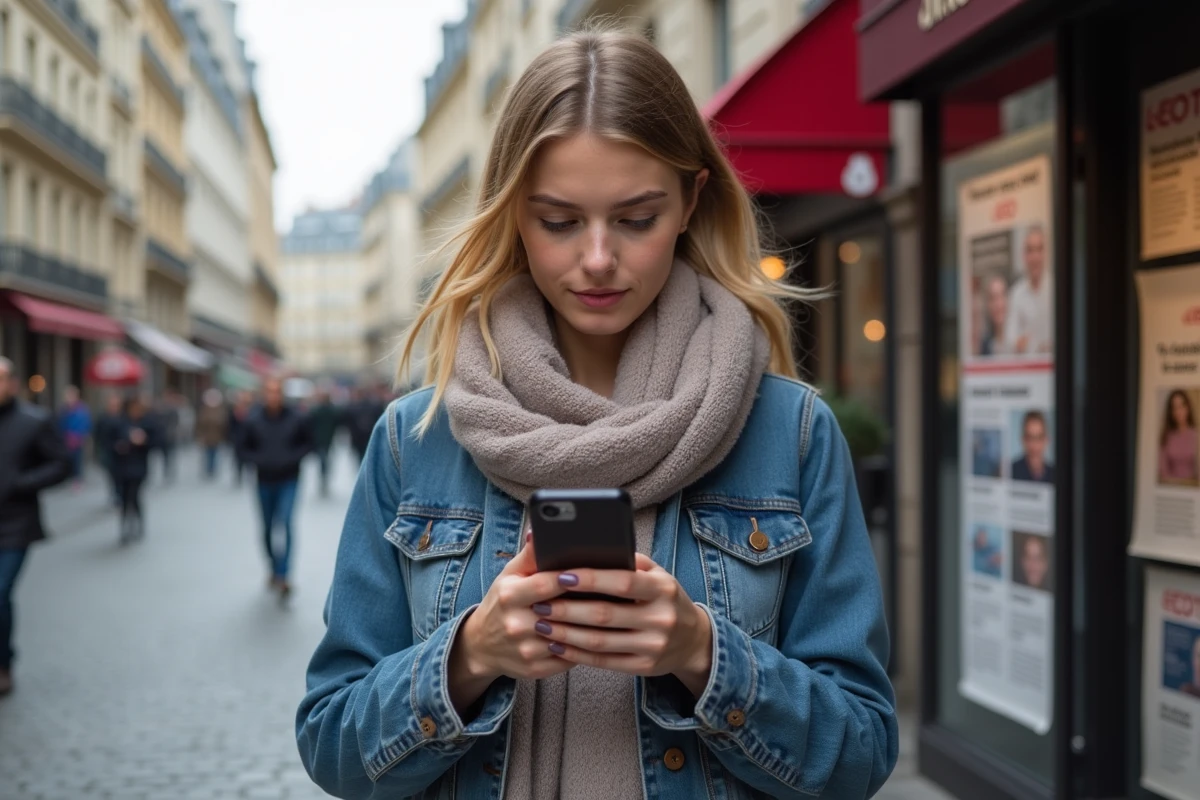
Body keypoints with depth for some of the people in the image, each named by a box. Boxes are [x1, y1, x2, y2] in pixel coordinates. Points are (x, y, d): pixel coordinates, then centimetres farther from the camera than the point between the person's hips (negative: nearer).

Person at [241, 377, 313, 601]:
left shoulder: (296, 419, -9)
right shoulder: (254, 421, -6)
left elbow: (307, 443, 4)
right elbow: (246, 448, 5)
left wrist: (293, 458, -12)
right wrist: (258, 461, -12)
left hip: (288, 481, -2)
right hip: (265, 481, 2)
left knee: (285, 523, -16)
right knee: (268, 529, 13)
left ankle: (282, 575, -18)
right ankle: (274, 568, 33)